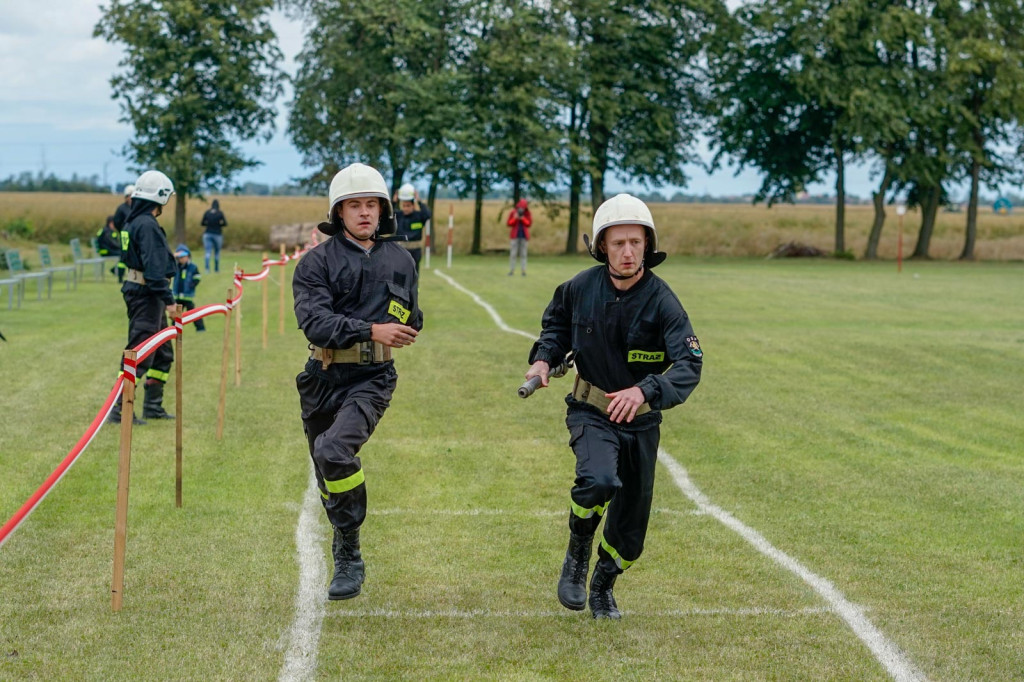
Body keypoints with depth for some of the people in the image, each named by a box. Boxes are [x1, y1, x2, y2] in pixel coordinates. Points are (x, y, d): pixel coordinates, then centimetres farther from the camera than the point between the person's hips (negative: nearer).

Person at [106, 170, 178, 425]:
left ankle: (153, 406, 24)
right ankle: (120, 408, -7)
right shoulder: (147, 225, -17)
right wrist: (168, 298, -22)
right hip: (146, 294, -11)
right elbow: (154, 267, -23)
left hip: (137, 290, 11)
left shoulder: (133, 222, 15)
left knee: (162, 352, 18)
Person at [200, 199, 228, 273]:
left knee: (208, 252, -4)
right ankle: (216, 269, 23)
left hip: (207, 234, 1)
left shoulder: (207, 212, 1)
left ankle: (207, 268, -24)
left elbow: (202, 223, 6)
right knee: (217, 252, 14)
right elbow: (225, 223, -5)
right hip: (217, 234, -1)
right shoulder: (220, 213, -5)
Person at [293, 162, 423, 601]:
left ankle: (348, 555, -15)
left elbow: (412, 319, 22)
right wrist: (370, 330, -28)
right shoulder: (317, 262, -3)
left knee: (334, 450, -27)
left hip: (372, 378, -1)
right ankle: (345, 553, 39)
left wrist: (407, 327, -2)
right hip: (324, 379, 2)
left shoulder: (400, 260, 8)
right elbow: (314, 321, -18)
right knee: (327, 473, 15)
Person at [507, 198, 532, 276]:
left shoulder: (527, 214, 3)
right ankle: (511, 270, 0)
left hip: (524, 236, 1)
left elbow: (529, 223, -4)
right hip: (515, 235, 0)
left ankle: (524, 271, 1)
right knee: (513, 253, -3)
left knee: (523, 254, 1)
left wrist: (523, 219, -18)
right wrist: (515, 218, -16)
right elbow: (509, 223, 0)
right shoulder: (513, 213, 1)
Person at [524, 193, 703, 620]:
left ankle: (602, 588, 40)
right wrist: (544, 358, -6)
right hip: (591, 412, -1)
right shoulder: (581, 288, -9)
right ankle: (577, 556, -3)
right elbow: (557, 323, 14)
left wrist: (645, 390, -45)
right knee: (599, 480, -31)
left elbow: (689, 366, -28)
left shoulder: (661, 301, -18)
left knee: (631, 521, 11)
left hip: (640, 422, 1)